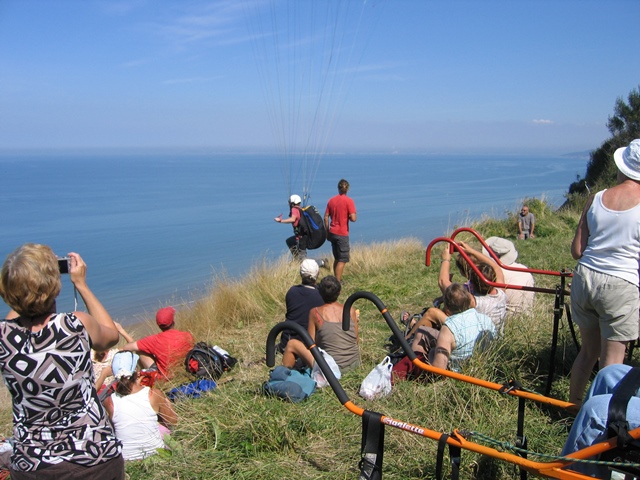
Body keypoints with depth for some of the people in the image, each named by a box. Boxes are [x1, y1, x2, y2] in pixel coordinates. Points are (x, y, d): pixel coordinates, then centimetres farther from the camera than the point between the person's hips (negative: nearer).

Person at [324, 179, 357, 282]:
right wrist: (355, 215, 5)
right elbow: (353, 218, -18)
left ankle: (337, 280, 25)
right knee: (343, 260, 0)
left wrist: (327, 232, 14)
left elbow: (326, 217, 7)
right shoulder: (349, 201, -11)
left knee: (337, 258, 18)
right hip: (342, 234, -6)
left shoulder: (331, 200, 6)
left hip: (332, 233, 6)